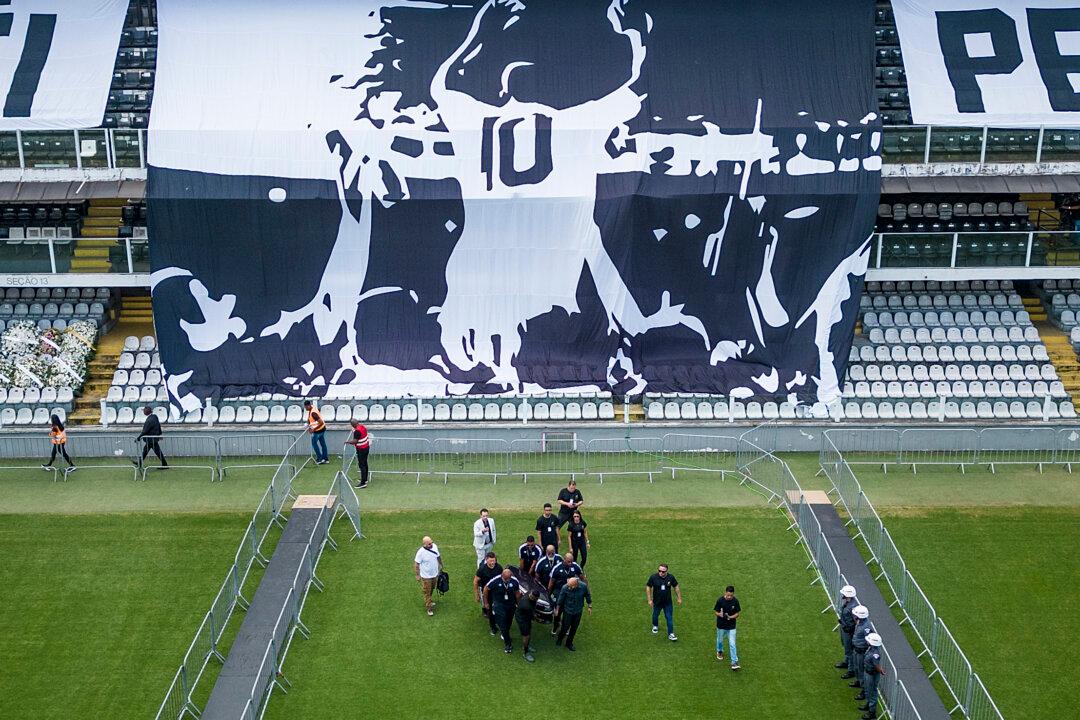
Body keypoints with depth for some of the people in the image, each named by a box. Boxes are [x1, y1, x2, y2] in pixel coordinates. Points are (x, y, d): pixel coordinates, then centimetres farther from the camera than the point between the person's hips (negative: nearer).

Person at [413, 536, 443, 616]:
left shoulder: (434, 546, -13)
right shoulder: (421, 552, -29)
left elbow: (438, 556, 7)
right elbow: (416, 564, -18)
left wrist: (441, 565, 18)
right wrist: (418, 575, -13)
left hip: (434, 573, 6)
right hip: (426, 576, -6)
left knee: (432, 589, 27)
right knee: (427, 592, 8)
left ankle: (428, 601, 52)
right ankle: (429, 608, 24)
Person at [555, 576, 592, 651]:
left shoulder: (583, 586, -25)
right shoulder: (565, 587, -30)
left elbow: (587, 595, -3)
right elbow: (560, 599, -12)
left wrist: (590, 606, 6)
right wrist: (557, 609, 1)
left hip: (578, 611, 2)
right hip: (568, 611, -2)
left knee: (574, 628, 17)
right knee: (565, 627, 11)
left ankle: (569, 643, 40)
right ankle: (559, 639, 43)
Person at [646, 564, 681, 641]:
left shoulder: (671, 577, -13)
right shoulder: (653, 577, -18)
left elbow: (676, 587, 2)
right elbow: (648, 587, -9)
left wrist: (679, 598, 5)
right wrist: (649, 600, -11)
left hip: (668, 602, 0)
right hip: (657, 602, 0)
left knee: (669, 618, 1)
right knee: (655, 615, 21)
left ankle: (670, 634, 11)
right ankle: (655, 626, 51)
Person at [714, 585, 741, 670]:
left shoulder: (735, 601, -14)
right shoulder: (720, 600, -17)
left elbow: (737, 614, -6)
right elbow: (716, 612, -8)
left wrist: (730, 617, -25)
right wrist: (720, 615, -30)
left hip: (731, 626, -1)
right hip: (721, 625, 1)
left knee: (732, 644, -5)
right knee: (720, 640, 23)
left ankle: (734, 662, 0)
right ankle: (719, 651, 53)